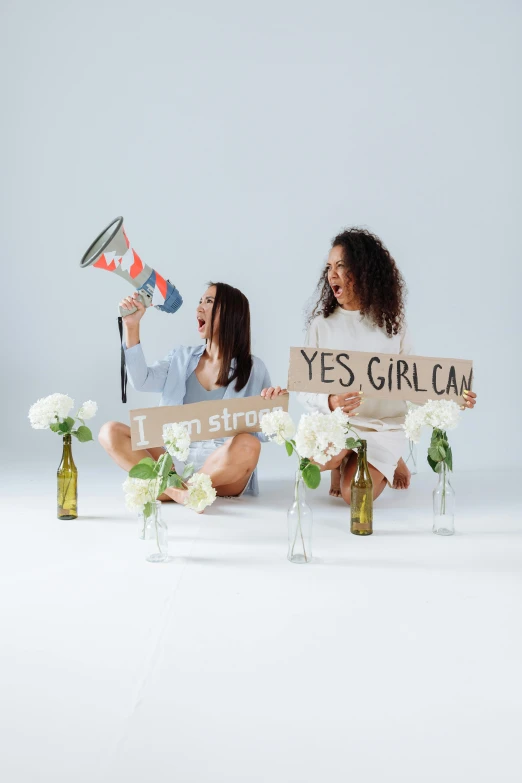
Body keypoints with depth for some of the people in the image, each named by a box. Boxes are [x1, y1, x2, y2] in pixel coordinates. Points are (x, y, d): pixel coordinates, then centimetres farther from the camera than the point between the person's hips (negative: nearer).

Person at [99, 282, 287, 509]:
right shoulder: (181, 358, 14)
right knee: (110, 431, -16)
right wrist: (132, 326, -6)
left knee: (248, 445, -36)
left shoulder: (252, 369, 4)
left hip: (224, 468, -3)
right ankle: (176, 491, -35)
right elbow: (141, 381, -2)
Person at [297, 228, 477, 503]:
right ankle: (341, 462, 5)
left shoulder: (391, 323, 1)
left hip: (383, 427, 0)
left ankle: (389, 463, 14)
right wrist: (329, 402, -28)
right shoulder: (322, 324, -1)